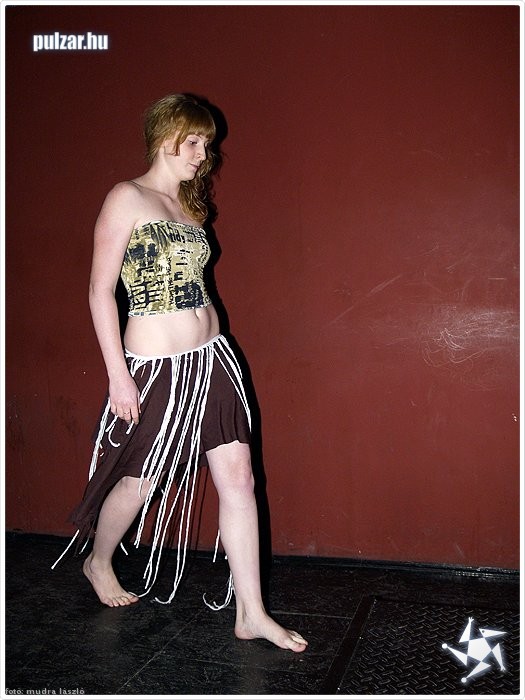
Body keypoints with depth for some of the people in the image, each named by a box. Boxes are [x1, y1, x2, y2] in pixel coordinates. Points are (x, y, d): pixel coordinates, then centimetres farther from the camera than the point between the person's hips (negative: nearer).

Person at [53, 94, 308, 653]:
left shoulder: (187, 202, 13)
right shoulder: (127, 197, -7)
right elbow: (100, 292, -11)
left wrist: (210, 345, 16)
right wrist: (118, 375, -14)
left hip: (210, 357, 7)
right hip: (155, 366, -6)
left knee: (238, 478, 2)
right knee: (139, 483, 11)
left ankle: (251, 613, 13)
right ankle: (98, 563, 42)